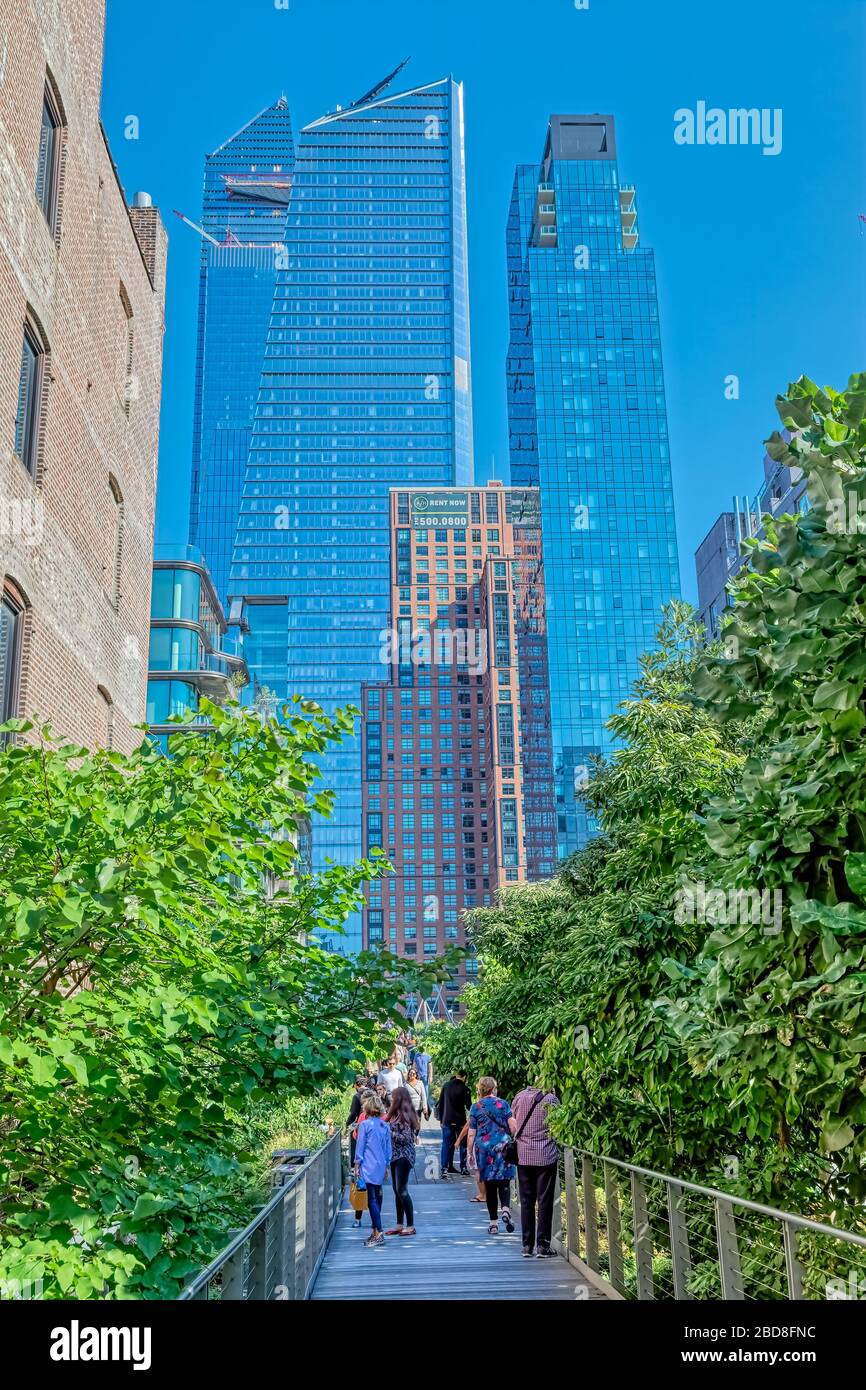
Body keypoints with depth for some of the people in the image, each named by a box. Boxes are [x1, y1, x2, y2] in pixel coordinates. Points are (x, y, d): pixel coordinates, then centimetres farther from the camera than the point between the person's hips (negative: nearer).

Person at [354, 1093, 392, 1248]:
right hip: (381, 1167, 6)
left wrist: (357, 1165, 1)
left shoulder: (365, 1125, -8)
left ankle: (378, 1234, -12)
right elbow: (388, 1148, 13)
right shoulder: (386, 1126, 7)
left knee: (372, 1200, -6)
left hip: (369, 1167, -6)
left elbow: (360, 1146, -6)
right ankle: (376, 1232, 19)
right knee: (377, 1197, 13)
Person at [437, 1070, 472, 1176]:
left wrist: (441, 1119, 11)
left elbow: (440, 1104, 6)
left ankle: (444, 1168, -1)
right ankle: (463, 1167, 14)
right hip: (460, 1120, -3)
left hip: (447, 1120, 3)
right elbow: (468, 1106, -7)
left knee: (447, 1144, 6)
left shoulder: (446, 1086, 3)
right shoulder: (464, 1089, -8)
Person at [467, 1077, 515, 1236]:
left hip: (483, 1148, 0)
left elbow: (471, 1134, 1)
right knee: (504, 1182, 6)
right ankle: (506, 1209, -20)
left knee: (490, 1186, 6)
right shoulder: (503, 1104, 2)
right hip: (502, 1147, 0)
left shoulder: (476, 1107, 2)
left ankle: (493, 1223, 7)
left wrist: (470, 1153, 9)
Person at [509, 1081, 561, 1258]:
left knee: (526, 1201, 9)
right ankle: (542, 1245, 5)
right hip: (546, 1156, -3)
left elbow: (512, 1123, 6)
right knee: (544, 1201, 4)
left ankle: (527, 1245, 12)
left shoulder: (519, 1096, 0)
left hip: (523, 1156, 3)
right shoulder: (551, 1098, -10)